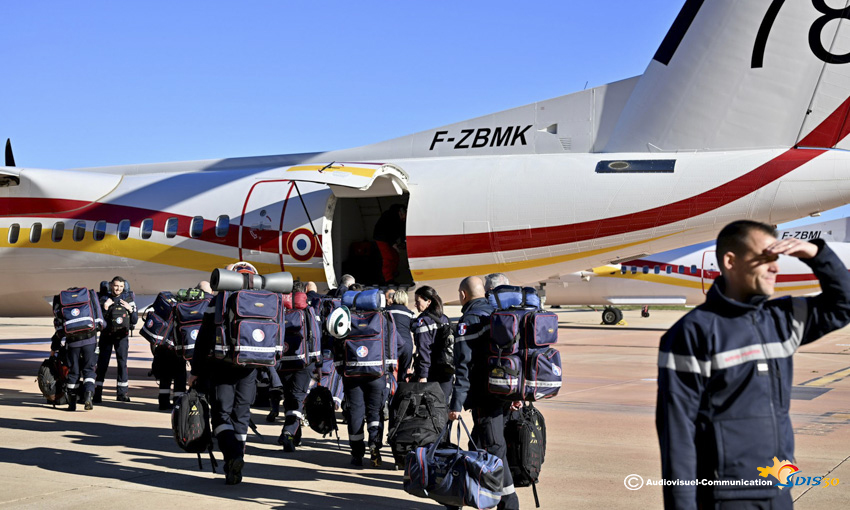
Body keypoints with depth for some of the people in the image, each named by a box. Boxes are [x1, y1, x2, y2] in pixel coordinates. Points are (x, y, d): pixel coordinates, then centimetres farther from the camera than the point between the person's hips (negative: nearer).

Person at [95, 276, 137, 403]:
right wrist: (105, 308, -18)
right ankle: (97, 393, 0)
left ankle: (122, 393, 5)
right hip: (106, 336, -1)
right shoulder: (104, 299, 0)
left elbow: (135, 320, 8)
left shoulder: (128, 299, 6)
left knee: (122, 363, -1)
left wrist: (130, 309, -9)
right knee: (102, 364, -3)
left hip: (122, 336, 1)